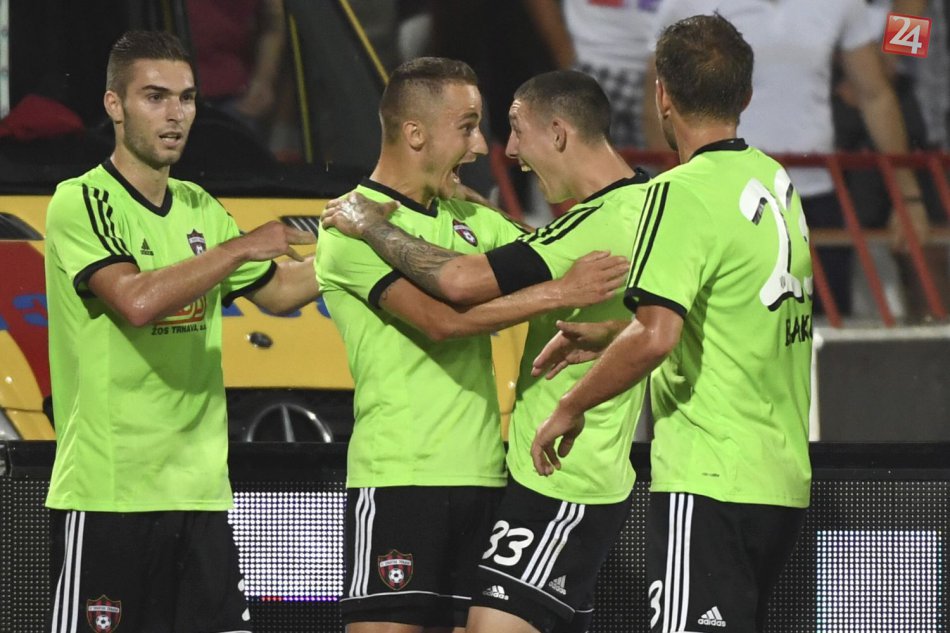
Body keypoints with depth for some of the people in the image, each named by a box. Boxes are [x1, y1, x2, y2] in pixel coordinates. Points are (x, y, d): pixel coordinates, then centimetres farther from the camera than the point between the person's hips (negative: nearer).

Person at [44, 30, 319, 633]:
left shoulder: (200, 210, 13)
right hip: (108, 491, -6)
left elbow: (278, 291, 25)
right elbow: (136, 300, -23)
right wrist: (240, 248, -19)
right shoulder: (81, 203, -7)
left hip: (201, 492, 6)